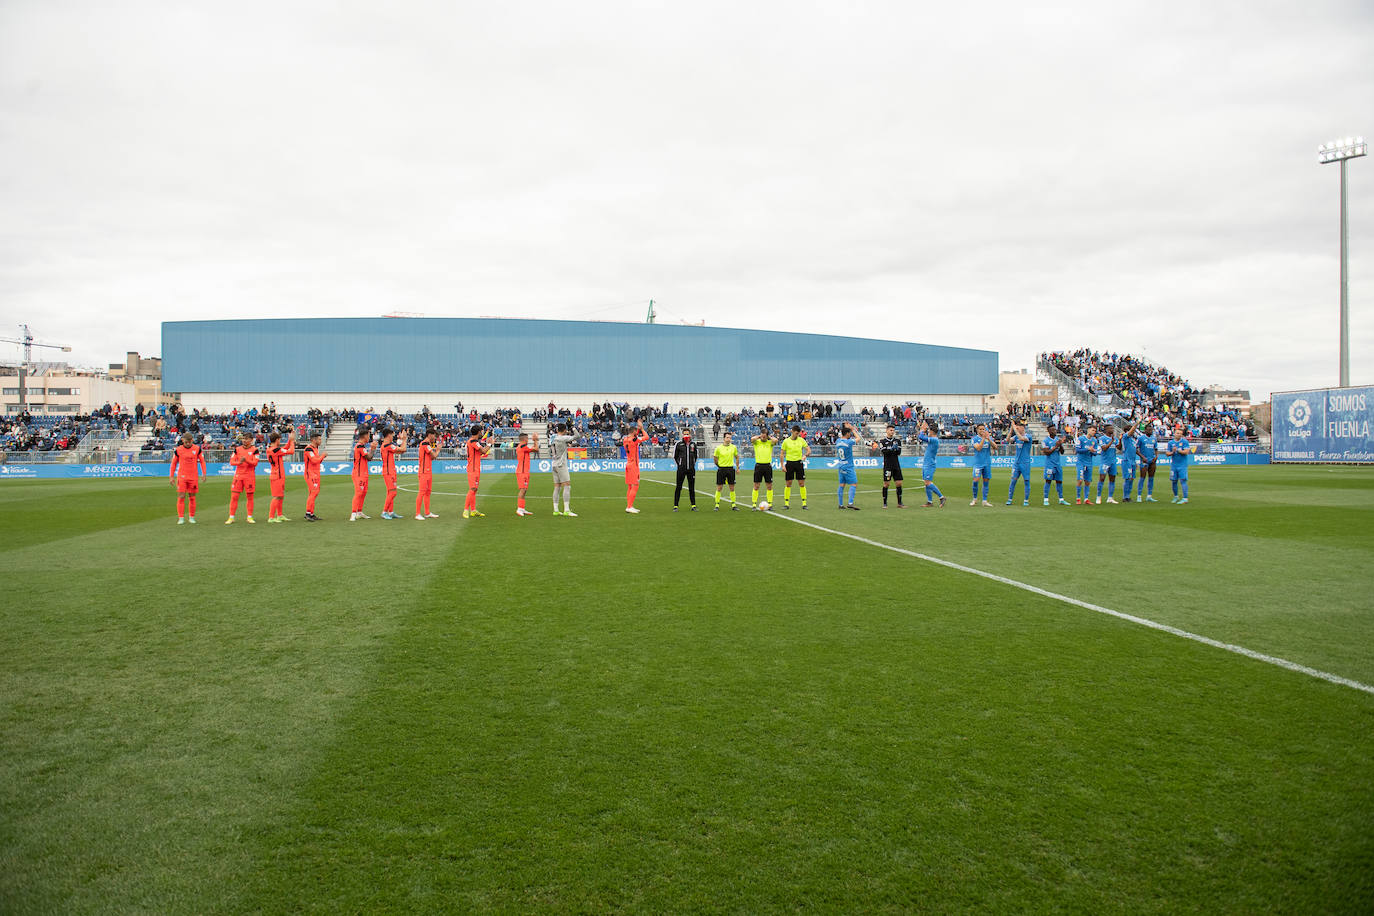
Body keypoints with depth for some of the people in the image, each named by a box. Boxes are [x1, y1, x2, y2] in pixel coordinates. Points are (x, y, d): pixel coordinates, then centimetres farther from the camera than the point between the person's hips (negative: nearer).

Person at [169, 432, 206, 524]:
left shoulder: (197, 449, 1)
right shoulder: (178, 450, -1)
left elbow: (202, 461, 8)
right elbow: (173, 463, 8)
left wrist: (204, 474, -1)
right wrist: (172, 477, 5)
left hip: (193, 477, 1)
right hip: (181, 477, -1)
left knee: (192, 497, 4)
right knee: (181, 497, -6)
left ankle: (192, 517, 14)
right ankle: (181, 518, -2)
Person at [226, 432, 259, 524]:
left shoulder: (254, 449, 0)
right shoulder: (237, 449, 8)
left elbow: (255, 463, -9)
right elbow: (231, 461, 3)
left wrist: (246, 460, -26)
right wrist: (239, 462, -17)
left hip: (250, 476, -2)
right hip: (238, 475, 2)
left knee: (249, 497, 2)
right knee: (234, 496, -3)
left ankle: (249, 517, 11)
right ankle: (231, 517, 3)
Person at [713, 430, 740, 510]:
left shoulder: (733, 447, 3)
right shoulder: (718, 448, -4)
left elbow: (737, 457, 16)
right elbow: (715, 459, 6)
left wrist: (737, 467, 12)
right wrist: (719, 466, 7)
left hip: (731, 469, 2)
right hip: (721, 469, -2)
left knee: (732, 488, 4)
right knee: (719, 487, -2)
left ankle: (733, 505, 11)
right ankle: (717, 505, 5)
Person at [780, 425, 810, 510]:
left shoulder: (801, 440, 4)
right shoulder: (786, 441, 0)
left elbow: (809, 450, 4)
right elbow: (782, 454, 3)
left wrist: (805, 455, -18)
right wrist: (782, 466, -4)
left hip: (799, 462, 1)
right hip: (789, 463, -1)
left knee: (802, 484, -1)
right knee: (788, 484, 1)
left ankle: (804, 503, 5)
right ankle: (786, 503, 8)